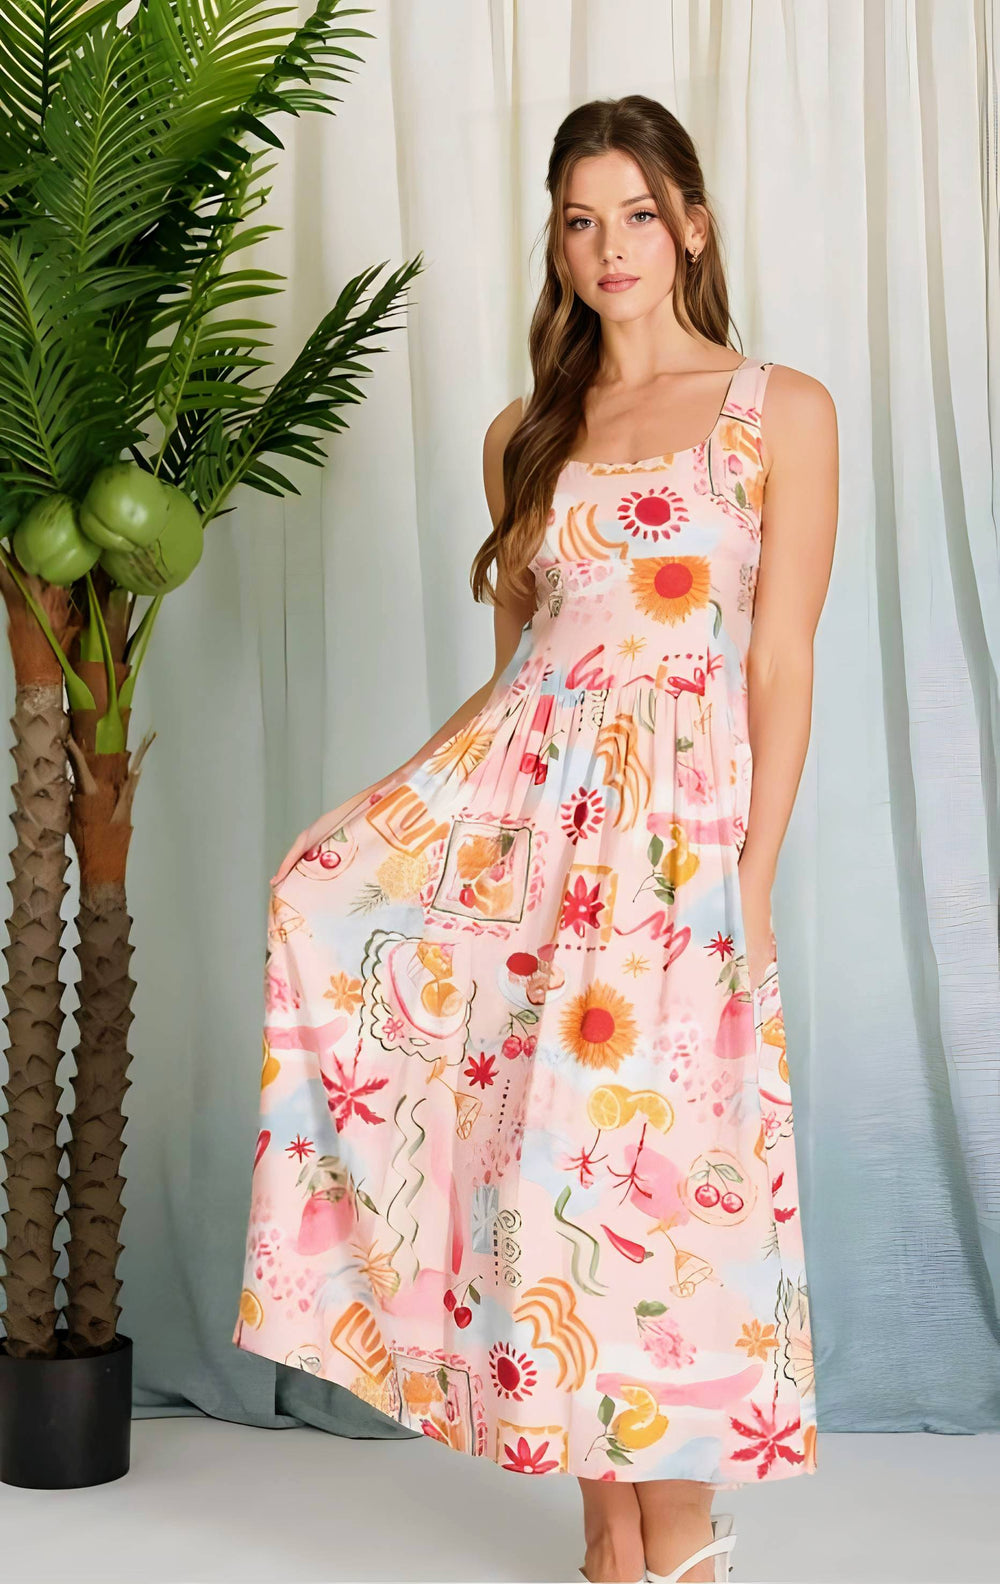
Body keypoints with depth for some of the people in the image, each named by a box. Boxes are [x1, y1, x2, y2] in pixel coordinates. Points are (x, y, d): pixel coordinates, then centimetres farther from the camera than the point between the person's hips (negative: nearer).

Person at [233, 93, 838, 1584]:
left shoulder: (781, 411, 3)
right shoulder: (527, 435, 15)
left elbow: (782, 667, -1)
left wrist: (754, 880, -7)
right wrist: (404, 795, 6)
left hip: (681, 812, -4)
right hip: (512, 790, 4)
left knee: (641, 1149, -6)